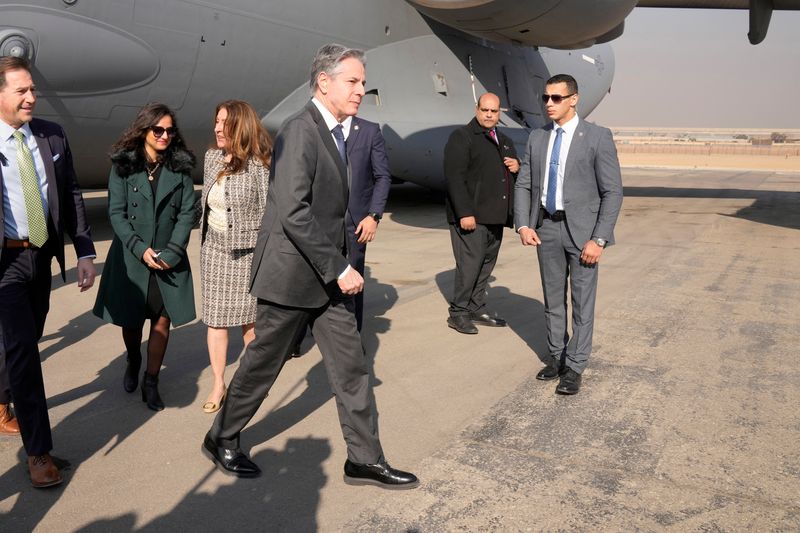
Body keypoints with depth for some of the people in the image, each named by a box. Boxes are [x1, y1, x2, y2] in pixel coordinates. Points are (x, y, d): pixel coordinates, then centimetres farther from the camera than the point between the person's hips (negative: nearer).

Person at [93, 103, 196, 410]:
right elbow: (116, 212, -4)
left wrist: (171, 252, -11)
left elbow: (187, 212, -1)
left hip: (169, 259, 1)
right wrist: (140, 249, -14)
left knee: (162, 320, 2)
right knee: (130, 319, 10)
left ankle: (150, 383, 17)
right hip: (131, 256, 0)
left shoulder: (180, 167, 1)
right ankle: (133, 363, 40)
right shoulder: (123, 165, -1)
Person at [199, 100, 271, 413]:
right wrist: (204, 240, 18)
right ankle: (218, 385, 17)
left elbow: (267, 211, -11)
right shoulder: (212, 157, 6)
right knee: (215, 318, 6)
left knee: (249, 319, 7)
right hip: (214, 249, 5)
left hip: (247, 251, -5)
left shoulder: (259, 164, -12)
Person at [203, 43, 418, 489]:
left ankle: (365, 459, 20)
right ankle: (222, 438, 32)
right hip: (292, 274, -8)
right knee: (263, 364, 9)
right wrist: (339, 269, -22)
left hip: (328, 274, 9)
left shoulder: (334, 133, 11)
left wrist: (341, 265, 12)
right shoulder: (300, 132, -18)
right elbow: (293, 213, -25)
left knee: (352, 366, 9)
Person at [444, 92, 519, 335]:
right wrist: (465, 213, -21)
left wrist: (517, 167, 5)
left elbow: (515, 175, 30)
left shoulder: (504, 141, 21)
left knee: (486, 265, 11)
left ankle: (477, 309, 21)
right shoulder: (461, 137, -4)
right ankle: (458, 313, 4)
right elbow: (455, 177, -14)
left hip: (496, 216, 8)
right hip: (471, 216, -7)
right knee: (469, 265, -7)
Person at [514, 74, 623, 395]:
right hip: (546, 227, 5)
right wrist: (523, 225, -4)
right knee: (553, 300, 14)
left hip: (581, 229, -4)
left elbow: (612, 191, -9)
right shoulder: (537, 138, 6)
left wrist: (599, 238, -15)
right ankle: (556, 357, 30)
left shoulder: (597, 137, -7)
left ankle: (574, 367, 15)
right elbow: (524, 185, 9)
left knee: (582, 302, 3)